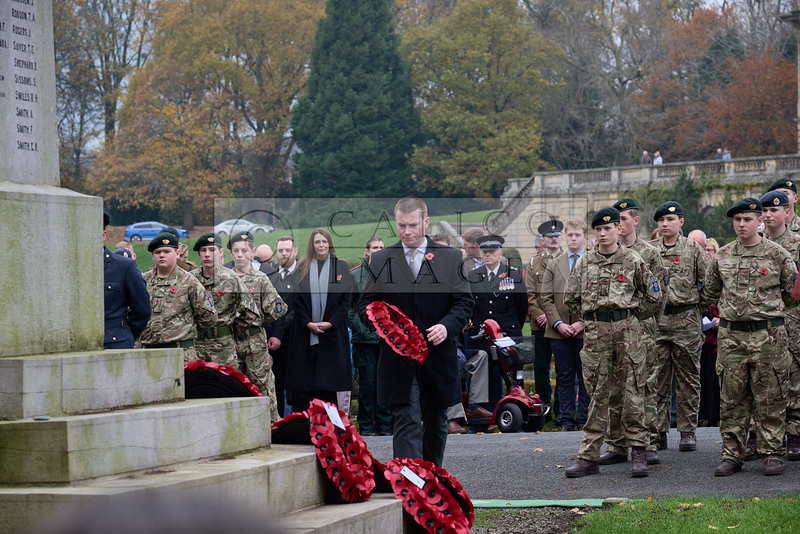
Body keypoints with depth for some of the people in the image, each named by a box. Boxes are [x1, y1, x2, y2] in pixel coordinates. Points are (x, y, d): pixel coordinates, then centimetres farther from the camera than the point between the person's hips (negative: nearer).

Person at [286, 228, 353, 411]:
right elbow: (296, 299, 4)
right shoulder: (302, 268, 8)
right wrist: (308, 323, -9)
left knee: (329, 384, -3)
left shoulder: (341, 267, 6)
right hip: (305, 332, 1)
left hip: (332, 331, -1)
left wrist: (330, 323, -9)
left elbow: (346, 299, 2)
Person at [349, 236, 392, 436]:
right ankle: (366, 425, 5)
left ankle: (385, 424, 9)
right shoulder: (354, 275, 4)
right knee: (367, 382, -2)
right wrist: (358, 326, -7)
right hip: (365, 337, -2)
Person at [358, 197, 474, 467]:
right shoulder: (381, 259, 7)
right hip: (398, 359, -2)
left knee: (436, 423, 15)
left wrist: (447, 326, -17)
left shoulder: (450, 257, 6)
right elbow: (366, 303, 9)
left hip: (438, 354, 2)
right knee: (407, 424, -11)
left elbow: (464, 302, 3)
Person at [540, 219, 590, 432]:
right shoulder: (554, 265, 12)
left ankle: (584, 419, 7)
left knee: (585, 377, 1)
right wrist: (558, 323, -5)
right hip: (559, 332, 3)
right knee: (564, 377, 5)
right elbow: (546, 298, 8)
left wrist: (583, 322, -11)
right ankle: (566, 420, 9)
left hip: (585, 331, -3)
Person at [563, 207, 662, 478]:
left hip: (626, 329, -2)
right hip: (595, 333, 2)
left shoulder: (633, 260, 3)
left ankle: (638, 452, 5)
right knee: (597, 394, 4)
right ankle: (589, 457, 5)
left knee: (633, 392, -2)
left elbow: (653, 296, 8)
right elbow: (570, 298, 15)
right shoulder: (584, 262, 9)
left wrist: (629, 313, 7)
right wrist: (592, 316, 13)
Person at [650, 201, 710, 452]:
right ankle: (658, 431, 7)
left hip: (686, 320, -2)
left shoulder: (693, 249, 4)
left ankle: (688, 431, 7)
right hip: (654, 320, 2)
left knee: (688, 378, 2)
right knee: (657, 377, 2)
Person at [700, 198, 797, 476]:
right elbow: (708, 293, 22)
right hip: (730, 336, 3)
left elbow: (793, 293, 9)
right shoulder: (722, 256, 9)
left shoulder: (778, 255, 0)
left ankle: (772, 454, 8)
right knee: (731, 400, 3)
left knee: (770, 399, 1)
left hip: (768, 335, -3)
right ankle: (732, 455, 9)